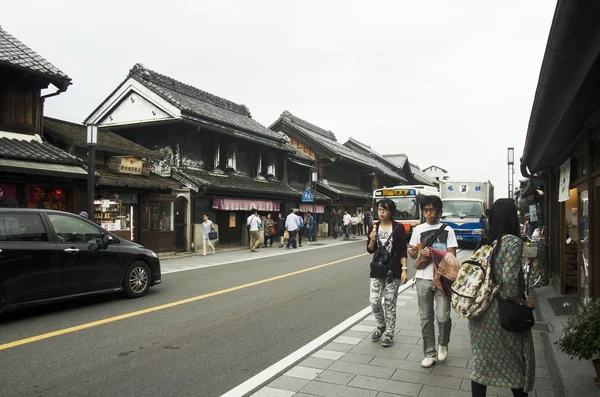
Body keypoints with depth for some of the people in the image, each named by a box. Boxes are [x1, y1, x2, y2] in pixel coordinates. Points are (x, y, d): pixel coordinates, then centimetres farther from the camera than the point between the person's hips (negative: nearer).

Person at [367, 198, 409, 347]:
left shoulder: (399, 227, -5)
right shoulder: (374, 227, 4)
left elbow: (403, 251, -5)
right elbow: (370, 250, 7)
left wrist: (404, 269, -12)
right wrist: (372, 240, -13)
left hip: (393, 270, -3)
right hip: (377, 269, 3)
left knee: (390, 303, 3)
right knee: (374, 301, 1)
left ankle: (389, 333, 17)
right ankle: (381, 325, 28)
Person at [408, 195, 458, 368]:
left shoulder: (447, 230, 1)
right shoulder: (418, 230, 7)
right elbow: (414, 255, 8)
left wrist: (432, 254, -18)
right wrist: (413, 252, -16)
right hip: (423, 278, 2)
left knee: (443, 317, -5)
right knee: (426, 318, 7)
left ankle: (443, 344, 25)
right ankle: (430, 354, 20)